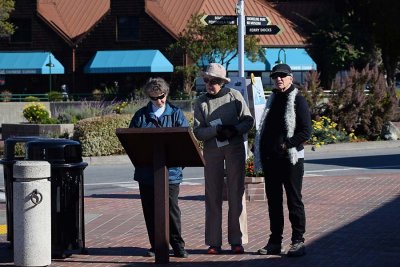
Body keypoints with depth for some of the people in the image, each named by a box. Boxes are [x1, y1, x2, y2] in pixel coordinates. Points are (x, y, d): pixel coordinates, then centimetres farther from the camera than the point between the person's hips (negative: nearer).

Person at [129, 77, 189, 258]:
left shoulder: (175, 114, 6)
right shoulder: (141, 115, 9)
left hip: (170, 170, -2)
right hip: (146, 170, 2)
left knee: (172, 209, -5)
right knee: (150, 210, 6)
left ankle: (177, 245, 1)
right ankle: (156, 245, 15)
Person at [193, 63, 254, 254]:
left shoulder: (234, 96, 2)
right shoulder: (201, 102, 4)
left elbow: (248, 120, 2)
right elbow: (198, 132, -3)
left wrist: (235, 130, -17)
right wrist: (216, 131, -19)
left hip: (235, 148, -1)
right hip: (212, 150, 1)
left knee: (236, 194, 0)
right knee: (213, 196, 1)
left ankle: (237, 240, 4)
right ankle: (214, 242, 4)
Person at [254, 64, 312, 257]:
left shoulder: (298, 101, -4)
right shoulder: (272, 101, 17)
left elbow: (306, 132, -10)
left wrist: (286, 145, -18)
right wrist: (262, 152, 11)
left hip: (290, 159, -7)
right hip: (270, 159, 7)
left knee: (294, 201, -3)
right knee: (273, 201, 9)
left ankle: (298, 241, 1)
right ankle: (275, 242, 15)